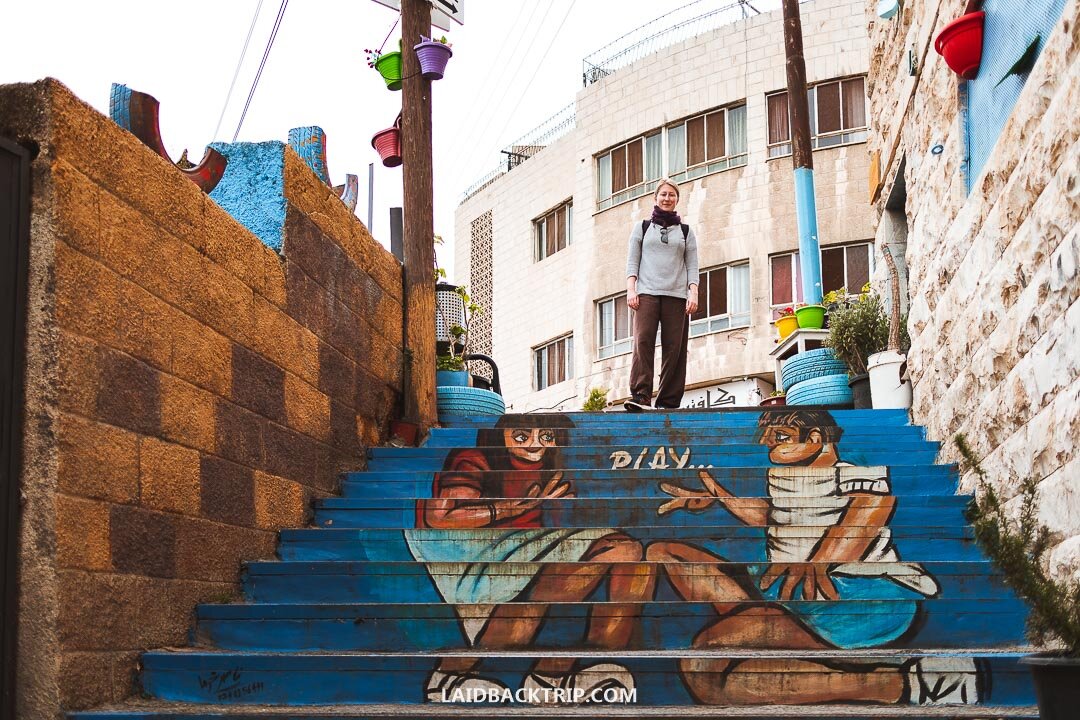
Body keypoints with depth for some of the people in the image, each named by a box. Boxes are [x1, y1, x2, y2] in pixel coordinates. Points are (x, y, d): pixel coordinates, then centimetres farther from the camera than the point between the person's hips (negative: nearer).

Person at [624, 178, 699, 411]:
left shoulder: (686, 231, 19)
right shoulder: (642, 228, 18)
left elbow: (692, 266, 12)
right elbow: (632, 261, 11)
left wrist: (693, 293, -2)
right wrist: (631, 289, -3)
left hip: (677, 295, 1)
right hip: (647, 293, -1)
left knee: (674, 348, -7)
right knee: (643, 341, -18)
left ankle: (669, 402, -7)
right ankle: (640, 396, -25)